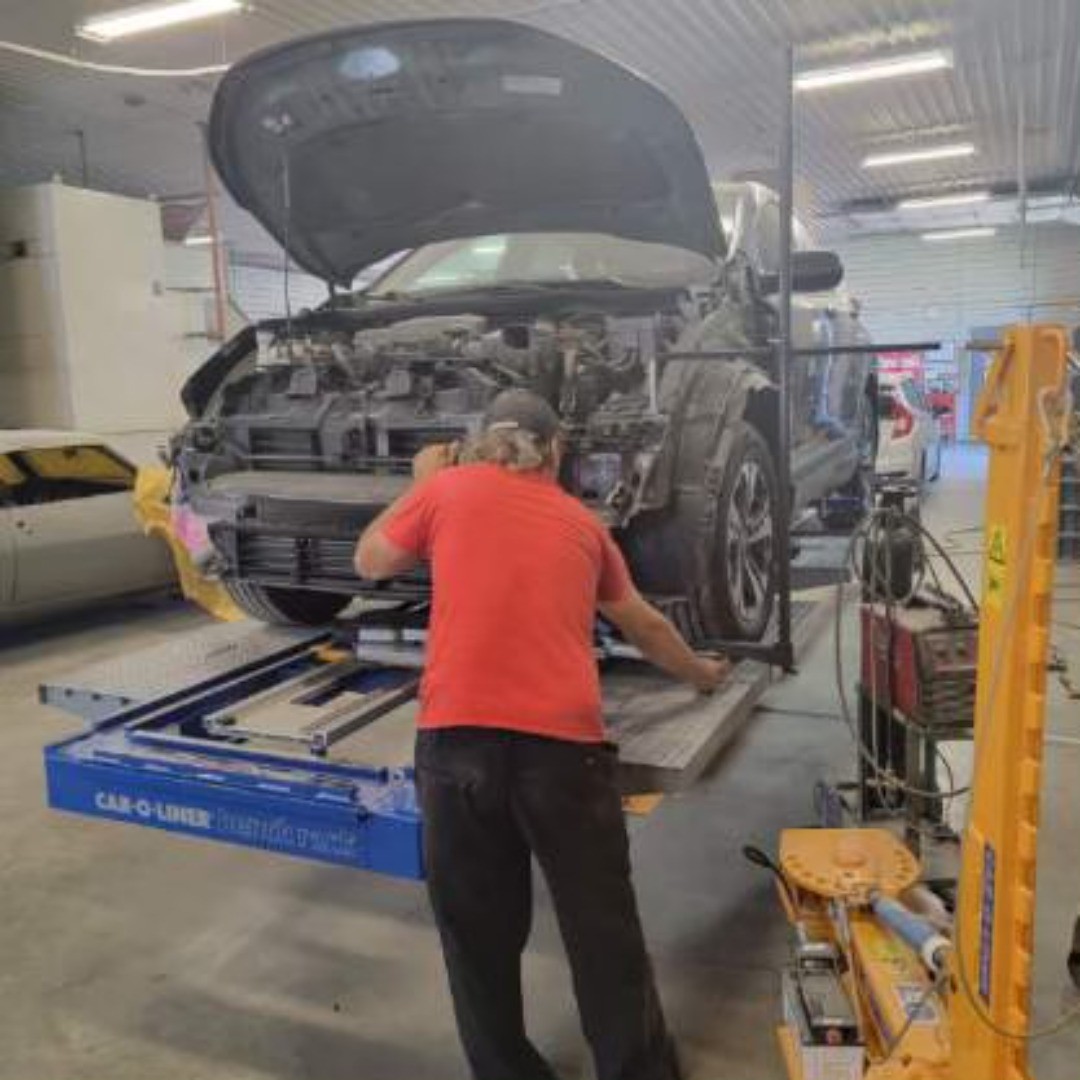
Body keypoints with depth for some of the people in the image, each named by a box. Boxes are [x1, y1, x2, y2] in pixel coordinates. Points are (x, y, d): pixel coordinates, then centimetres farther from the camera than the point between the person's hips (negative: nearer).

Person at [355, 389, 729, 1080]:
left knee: (479, 933, 16)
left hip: (456, 740, 0)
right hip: (564, 743, 1)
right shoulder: (581, 521, 19)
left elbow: (371, 562, 25)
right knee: (604, 932, 13)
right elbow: (644, 625, 32)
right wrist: (699, 672, 50)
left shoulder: (448, 489, 11)